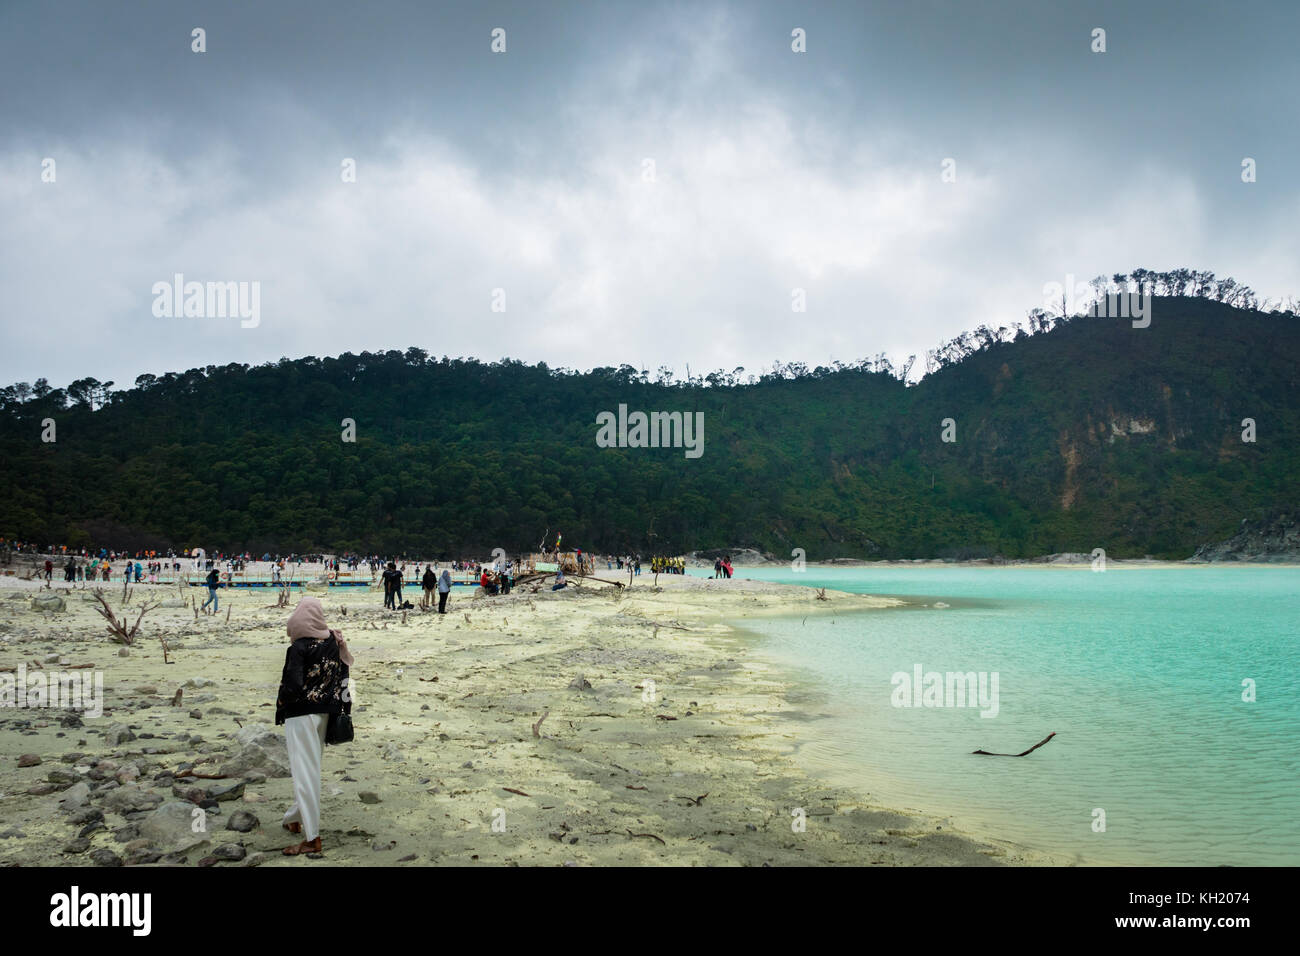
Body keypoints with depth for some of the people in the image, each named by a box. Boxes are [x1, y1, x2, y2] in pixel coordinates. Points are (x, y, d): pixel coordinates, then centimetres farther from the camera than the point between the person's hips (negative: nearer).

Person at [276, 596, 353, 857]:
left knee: (304, 770, -3)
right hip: (325, 712, 7)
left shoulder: (298, 648, -18)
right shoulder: (333, 641, 0)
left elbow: (293, 686, -22)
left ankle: (312, 838, -2)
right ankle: (296, 818, 38)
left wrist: (281, 705, -3)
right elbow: (342, 674, 4)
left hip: (301, 714, -7)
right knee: (310, 766, 21)